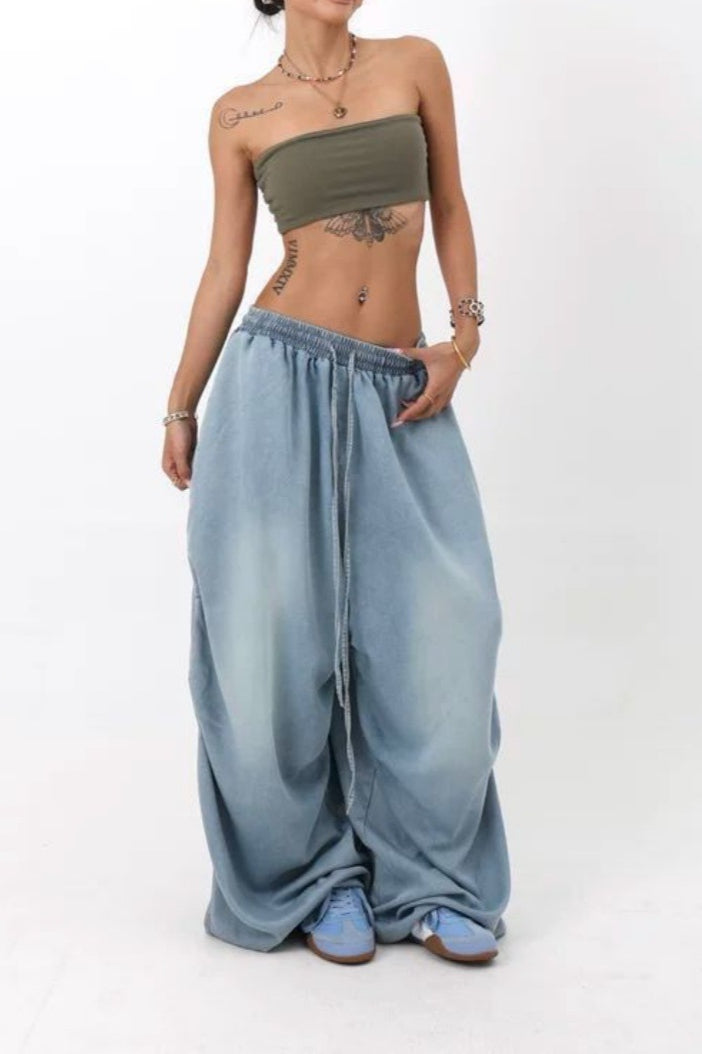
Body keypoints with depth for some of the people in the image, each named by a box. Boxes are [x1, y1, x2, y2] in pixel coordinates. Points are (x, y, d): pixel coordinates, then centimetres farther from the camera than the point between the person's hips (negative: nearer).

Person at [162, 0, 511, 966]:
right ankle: (318, 877, 22)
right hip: (281, 380, -1)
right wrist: (180, 407, 10)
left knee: (438, 638, -1)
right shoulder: (241, 115, 8)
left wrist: (463, 336, -1)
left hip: (401, 394, 2)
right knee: (280, 639, 2)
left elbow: (450, 210, 13)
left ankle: (428, 880, 19)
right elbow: (225, 269, 10)